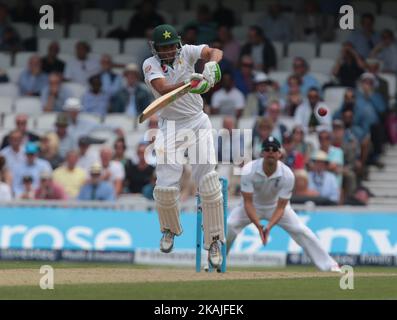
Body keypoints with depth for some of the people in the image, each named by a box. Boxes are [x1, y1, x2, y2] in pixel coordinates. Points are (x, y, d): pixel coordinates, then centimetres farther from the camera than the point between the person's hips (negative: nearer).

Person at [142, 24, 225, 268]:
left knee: (209, 181, -11)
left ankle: (214, 241, -3)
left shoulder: (186, 52, -1)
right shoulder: (151, 64, -8)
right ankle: (170, 230, 24)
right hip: (171, 127, -1)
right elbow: (163, 89, -27)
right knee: (166, 187, -7)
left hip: (198, 123, 1)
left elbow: (215, 52, -14)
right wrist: (189, 83, -44)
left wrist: (211, 65, -37)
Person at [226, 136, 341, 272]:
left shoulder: (287, 175, -27)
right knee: (229, 226, -23)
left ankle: (330, 265, -4)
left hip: (276, 206, 0)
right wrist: (258, 225, -41)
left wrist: (269, 226, -39)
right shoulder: (249, 171, -30)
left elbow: (281, 207, -23)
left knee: (301, 230, -12)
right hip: (253, 205, 0)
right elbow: (247, 203, -28)